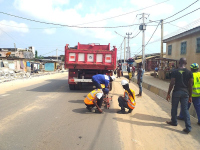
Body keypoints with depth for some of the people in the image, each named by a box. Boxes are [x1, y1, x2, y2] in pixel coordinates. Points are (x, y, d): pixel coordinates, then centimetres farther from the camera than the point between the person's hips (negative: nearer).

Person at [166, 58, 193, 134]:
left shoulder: (174, 72, -6)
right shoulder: (189, 73, 0)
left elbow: (172, 84, -8)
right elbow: (190, 85, 2)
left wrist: (168, 94, 0)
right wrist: (190, 96, 10)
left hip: (176, 92, -2)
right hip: (185, 93, 2)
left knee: (174, 108, 15)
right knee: (185, 109, 6)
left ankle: (174, 122, 30)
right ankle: (188, 127, 4)